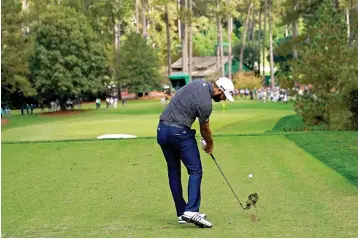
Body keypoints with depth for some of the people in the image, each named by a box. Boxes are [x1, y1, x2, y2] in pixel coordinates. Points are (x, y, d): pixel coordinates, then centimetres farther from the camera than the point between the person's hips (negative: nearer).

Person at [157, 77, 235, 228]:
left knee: (173, 172, 10)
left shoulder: (200, 83, 8)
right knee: (195, 171, -5)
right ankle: (191, 211, -17)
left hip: (162, 130, 9)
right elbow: (205, 129, 0)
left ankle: (181, 213, 14)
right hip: (179, 133, -9)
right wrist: (210, 144, 20)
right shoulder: (206, 103, -16)